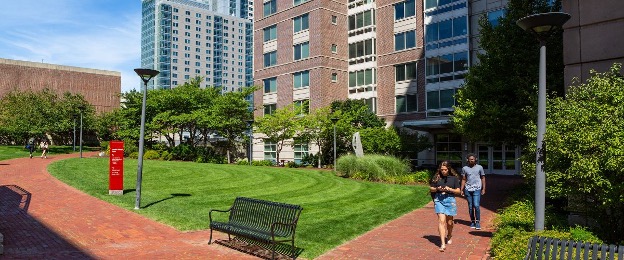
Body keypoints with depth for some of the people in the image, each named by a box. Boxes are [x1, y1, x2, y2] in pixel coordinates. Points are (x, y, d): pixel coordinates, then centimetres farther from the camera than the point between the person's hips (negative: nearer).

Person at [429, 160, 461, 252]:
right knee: (441, 220, -12)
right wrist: (437, 189, -12)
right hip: (439, 200, -1)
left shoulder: (454, 178, 0)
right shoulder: (436, 177, 1)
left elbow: (458, 191, 3)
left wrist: (450, 189, -15)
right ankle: (443, 243, -13)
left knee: (449, 222, 14)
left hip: (450, 200, 1)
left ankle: (449, 237, 43)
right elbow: (431, 189, 8)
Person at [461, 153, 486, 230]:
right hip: (468, 189, 2)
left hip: (477, 189, -2)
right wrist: (462, 190, 6)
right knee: (470, 206, 6)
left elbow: (483, 178, 9)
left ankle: (478, 222, -1)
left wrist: (483, 189, 3)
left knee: (476, 205, -11)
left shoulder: (479, 167, 5)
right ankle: (472, 221, 17)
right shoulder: (464, 168, 8)